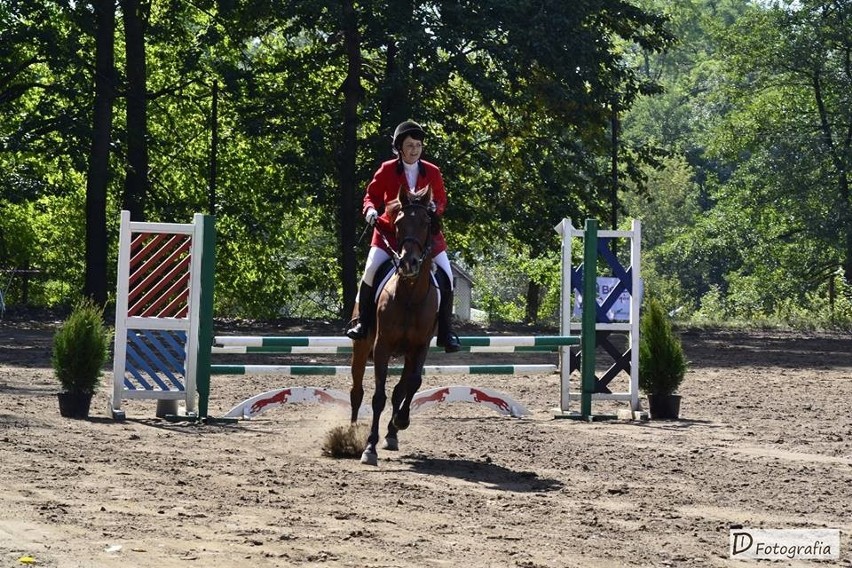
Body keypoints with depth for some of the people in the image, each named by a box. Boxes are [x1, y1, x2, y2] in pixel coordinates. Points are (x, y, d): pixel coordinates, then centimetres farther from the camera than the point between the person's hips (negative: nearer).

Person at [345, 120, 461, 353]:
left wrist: (436, 208, -13)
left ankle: (445, 333, 6)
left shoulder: (432, 172, 0)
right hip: (390, 230, -1)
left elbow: (442, 200, 9)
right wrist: (370, 210, -15)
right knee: (371, 270, -18)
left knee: (446, 276, -7)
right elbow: (371, 195, 6)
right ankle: (362, 323, 0)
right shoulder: (386, 170, -3)